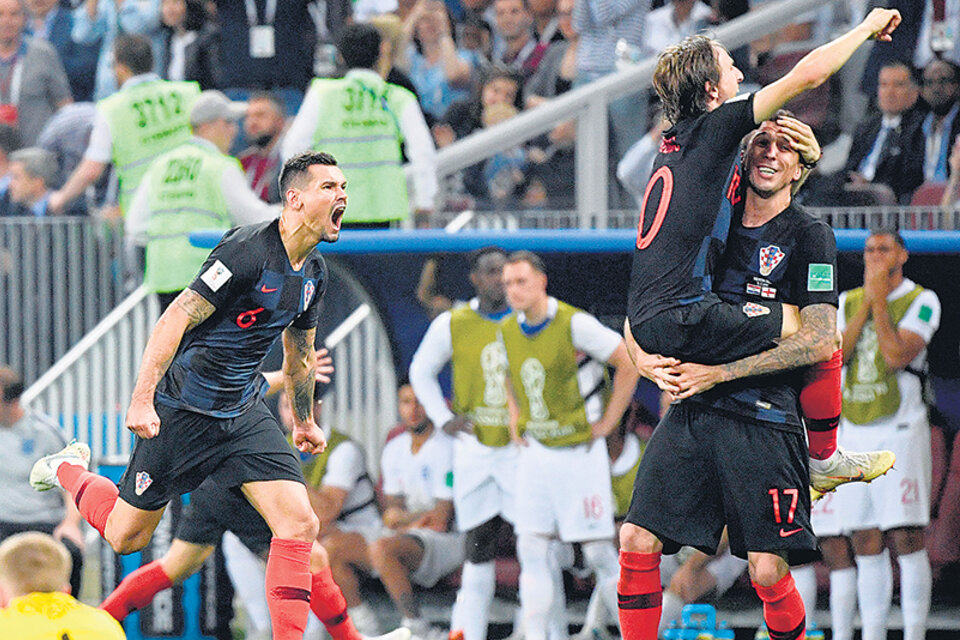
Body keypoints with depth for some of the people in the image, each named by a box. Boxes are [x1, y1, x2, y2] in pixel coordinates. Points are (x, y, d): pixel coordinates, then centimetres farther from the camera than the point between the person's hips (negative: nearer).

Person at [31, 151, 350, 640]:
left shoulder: (314, 273, 4)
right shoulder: (248, 250, -22)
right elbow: (176, 319, -23)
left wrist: (304, 422, 32)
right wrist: (142, 399, -28)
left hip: (244, 413, 6)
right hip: (182, 410, -6)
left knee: (299, 524, -13)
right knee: (126, 536, 9)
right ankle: (69, 470, 40)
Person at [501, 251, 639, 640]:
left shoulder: (575, 324, -15)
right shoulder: (507, 331, 3)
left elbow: (629, 365, -9)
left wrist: (606, 424, -8)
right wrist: (515, 423, 13)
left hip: (579, 452, -5)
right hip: (535, 454, 5)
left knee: (598, 551, -3)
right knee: (532, 549, -3)